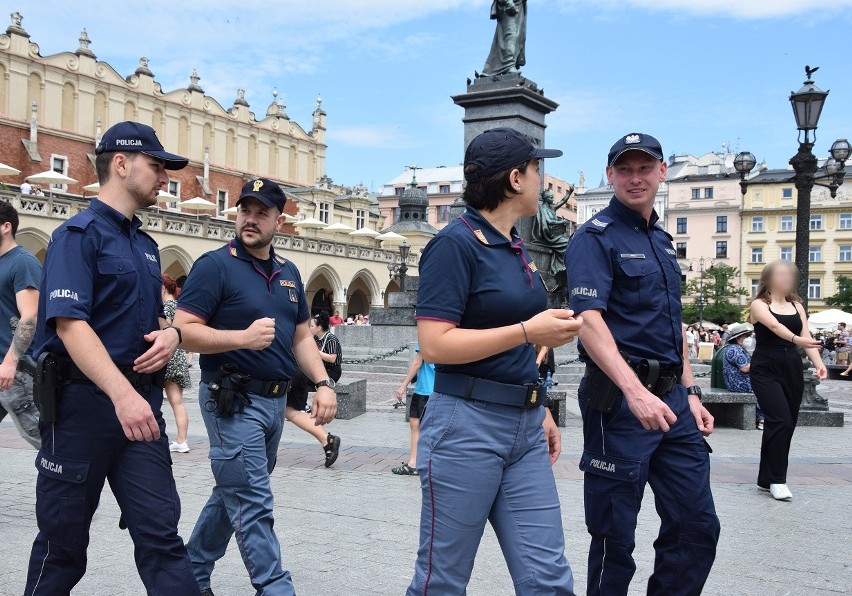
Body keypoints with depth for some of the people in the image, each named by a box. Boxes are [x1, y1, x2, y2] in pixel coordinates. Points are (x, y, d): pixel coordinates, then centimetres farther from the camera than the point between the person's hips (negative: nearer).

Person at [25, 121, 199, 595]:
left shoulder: (146, 245, 16)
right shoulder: (79, 234, -8)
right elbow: (69, 324, -20)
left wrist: (171, 335, 0)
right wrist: (122, 393, -34)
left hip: (140, 401, 6)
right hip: (83, 400, -6)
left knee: (161, 535, 1)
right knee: (63, 541, 8)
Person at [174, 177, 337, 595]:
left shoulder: (288, 273, 12)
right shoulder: (216, 265, -9)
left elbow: (301, 336, 16)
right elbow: (183, 331, -15)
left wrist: (323, 383, 2)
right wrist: (243, 338, -26)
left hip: (275, 400, 8)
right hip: (233, 399, -8)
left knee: (234, 495, 18)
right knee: (254, 506, -6)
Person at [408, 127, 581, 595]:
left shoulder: (517, 248, 14)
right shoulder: (456, 243, -11)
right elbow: (435, 345, -19)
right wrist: (529, 332, -19)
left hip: (524, 428, 8)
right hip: (467, 426, -7)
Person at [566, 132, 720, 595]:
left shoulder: (662, 239, 17)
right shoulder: (596, 237, -8)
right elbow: (589, 320, -22)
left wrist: (689, 392, 17)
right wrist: (635, 392, -32)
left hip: (672, 398, 8)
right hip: (621, 400, -8)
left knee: (697, 527, 11)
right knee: (615, 538, 4)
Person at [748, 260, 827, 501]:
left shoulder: (796, 305, 13)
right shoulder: (759, 304, -3)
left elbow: (806, 336, 4)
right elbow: (775, 326, -22)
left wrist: (818, 363, -12)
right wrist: (796, 339, -41)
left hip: (792, 369, 6)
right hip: (766, 369, -6)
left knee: (787, 423, 6)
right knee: (780, 420, -16)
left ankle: (767, 479, 17)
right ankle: (776, 479, -6)